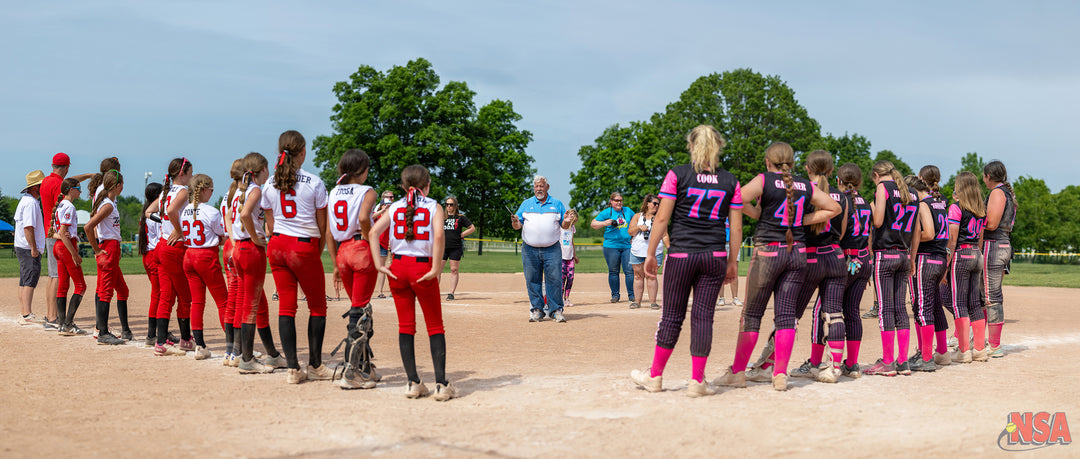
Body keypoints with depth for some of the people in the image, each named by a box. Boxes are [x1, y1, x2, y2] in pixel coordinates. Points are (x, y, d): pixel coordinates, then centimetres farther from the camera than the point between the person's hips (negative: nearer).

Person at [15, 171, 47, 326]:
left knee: (24, 281, 12)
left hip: (21, 247, 11)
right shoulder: (31, 202, -16)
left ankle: (23, 313, 16)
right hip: (29, 249, -11)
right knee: (30, 280, -12)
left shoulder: (24, 200, 17)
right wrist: (33, 248, -21)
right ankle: (27, 315, -15)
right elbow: (28, 227, -22)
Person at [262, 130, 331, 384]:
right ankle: (315, 365, 13)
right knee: (317, 306, 10)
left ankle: (293, 368, 4)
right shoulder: (314, 182, -8)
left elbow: (271, 224, 10)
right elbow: (322, 225, -3)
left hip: (277, 247, 5)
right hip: (305, 248, -4)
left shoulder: (269, 184, 4)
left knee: (286, 305, 6)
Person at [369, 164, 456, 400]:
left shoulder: (394, 207, 9)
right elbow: (439, 236, -18)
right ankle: (441, 384, 0)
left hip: (398, 267, 3)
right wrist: (436, 269, -15)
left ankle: (413, 383, 10)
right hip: (423, 268, -3)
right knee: (435, 327, 6)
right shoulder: (434, 207, 0)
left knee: (405, 326, 11)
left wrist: (379, 264, -2)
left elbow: (373, 232, -3)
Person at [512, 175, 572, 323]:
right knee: (532, 281, 0)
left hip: (552, 250, -1)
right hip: (530, 250, 1)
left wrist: (566, 222, -11)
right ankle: (536, 310, 7)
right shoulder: (526, 204, 13)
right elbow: (517, 226, 9)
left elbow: (564, 226, 11)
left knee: (554, 280, -7)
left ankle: (556, 311, -2)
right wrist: (515, 222, -13)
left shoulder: (557, 204, 12)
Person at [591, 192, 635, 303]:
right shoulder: (606, 212, 2)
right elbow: (593, 224, 0)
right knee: (613, 272, 2)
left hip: (627, 245, 2)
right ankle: (615, 295, 12)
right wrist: (605, 223, -17)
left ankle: (631, 295, 4)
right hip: (611, 246, -2)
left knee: (629, 271, -3)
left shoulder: (628, 211, 12)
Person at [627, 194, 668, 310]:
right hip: (637, 251, 1)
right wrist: (639, 227, -13)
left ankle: (653, 302, -3)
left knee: (651, 276, -6)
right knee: (638, 275, 4)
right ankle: (637, 301, 9)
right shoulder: (637, 216, 12)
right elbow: (630, 231, 5)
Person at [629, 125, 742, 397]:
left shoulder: (677, 175, -2)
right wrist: (732, 262, 15)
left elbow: (661, 218, -4)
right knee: (703, 316, 4)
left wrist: (650, 254, 3)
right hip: (715, 257, 2)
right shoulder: (730, 182, 6)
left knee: (672, 315, 6)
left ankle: (655, 376, 16)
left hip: (681, 255, -1)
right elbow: (736, 227, 6)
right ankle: (697, 381, 6)